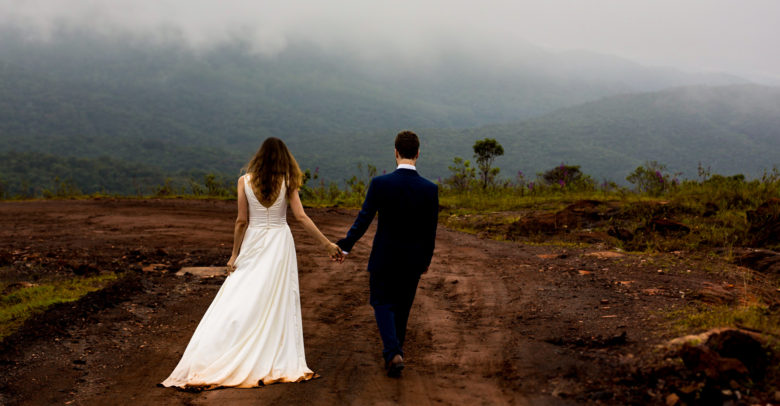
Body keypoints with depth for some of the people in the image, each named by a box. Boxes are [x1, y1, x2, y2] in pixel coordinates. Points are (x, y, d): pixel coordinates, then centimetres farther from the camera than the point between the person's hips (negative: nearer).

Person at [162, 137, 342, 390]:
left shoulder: (245, 181, -3)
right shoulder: (287, 182, -2)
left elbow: (241, 221, -3)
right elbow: (301, 217, -6)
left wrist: (234, 255, 3)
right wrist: (326, 243, -1)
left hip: (253, 243, 0)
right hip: (280, 242, 0)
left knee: (241, 301, 3)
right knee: (278, 302, 4)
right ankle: (278, 362, 7)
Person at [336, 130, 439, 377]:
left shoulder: (380, 184, -15)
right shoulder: (430, 189, -10)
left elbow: (363, 220, -11)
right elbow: (430, 230, -2)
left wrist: (345, 246, 2)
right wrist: (426, 259, 12)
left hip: (384, 258, -2)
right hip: (413, 261, 2)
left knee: (383, 304, 11)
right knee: (402, 306, 19)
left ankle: (393, 353, -8)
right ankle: (393, 352, 32)